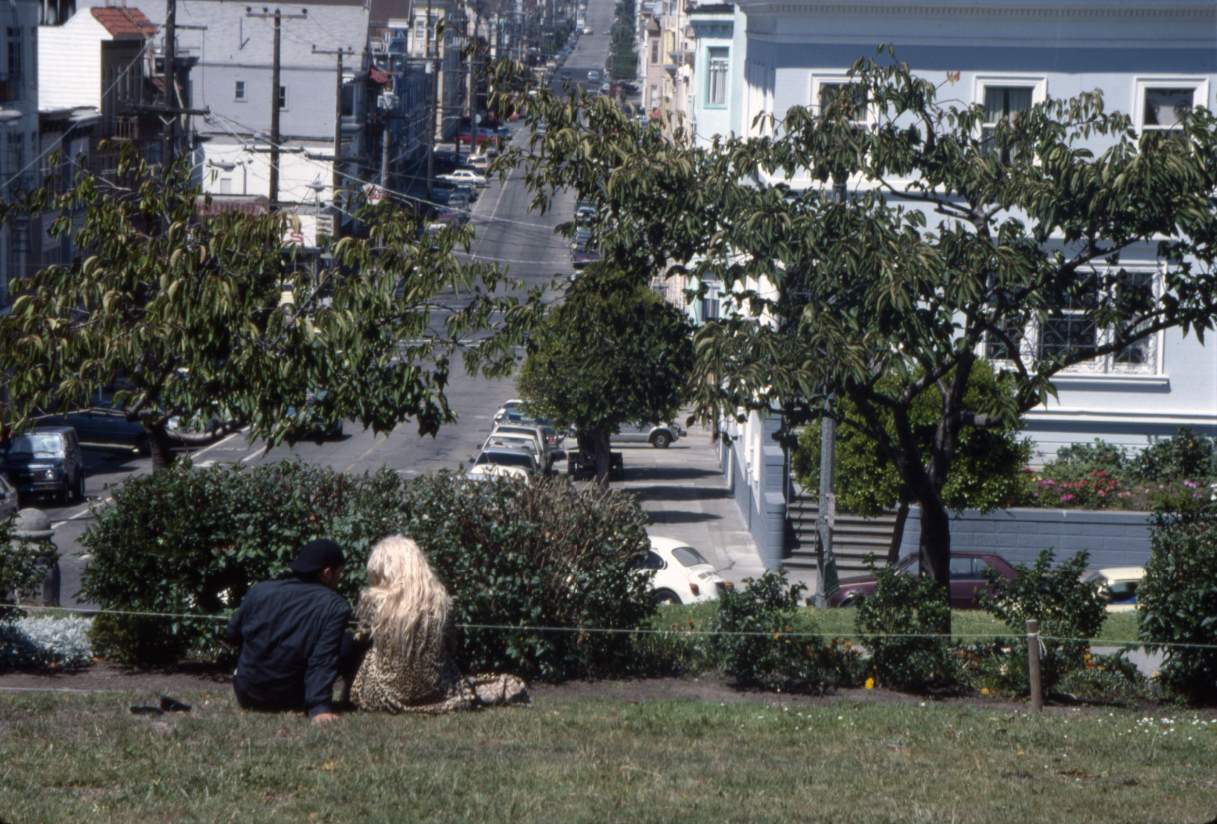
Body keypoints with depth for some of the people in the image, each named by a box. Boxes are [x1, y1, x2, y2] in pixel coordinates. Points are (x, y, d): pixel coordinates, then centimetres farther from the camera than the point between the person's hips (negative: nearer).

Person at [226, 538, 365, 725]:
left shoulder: (260, 591, -1)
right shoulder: (336, 607, -12)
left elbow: (232, 635, 12)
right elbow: (323, 660, -22)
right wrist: (319, 707, -25)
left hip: (247, 696, 3)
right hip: (290, 701, -3)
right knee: (350, 644, 9)